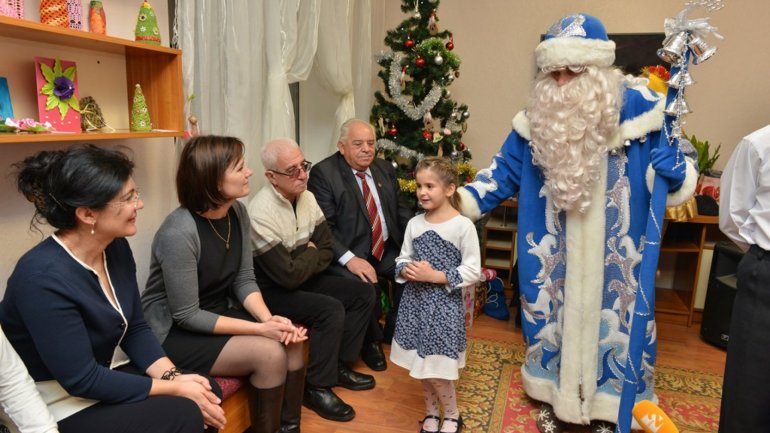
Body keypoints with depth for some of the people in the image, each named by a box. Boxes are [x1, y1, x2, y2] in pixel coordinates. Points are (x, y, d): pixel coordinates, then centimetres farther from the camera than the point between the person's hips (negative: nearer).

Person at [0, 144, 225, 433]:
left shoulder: (116, 248, -4)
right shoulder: (43, 278, -28)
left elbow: (135, 328, 4)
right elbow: (81, 380, -24)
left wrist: (173, 375, -12)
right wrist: (173, 388, -21)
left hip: (109, 372, 7)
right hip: (64, 406, -7)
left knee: (208, 390, -12)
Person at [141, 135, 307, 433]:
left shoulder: (238, 212, -5)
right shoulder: (179, 232, -28)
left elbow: (244, 280, -1)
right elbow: (186, 316, -23)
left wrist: (269, 319, -19)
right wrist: (259, 329, -24)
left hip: (220, 313, 7)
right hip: (175, 332, -7)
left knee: (291, 339, -11)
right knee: (270, 353, -22)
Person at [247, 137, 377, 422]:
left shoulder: (307, 197, -3)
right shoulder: (261, 213, -27)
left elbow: (328, 249, 3)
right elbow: (288, 275, -28)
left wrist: (304, 261, -15)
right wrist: (311, 254, -10)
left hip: (304, 278, 8)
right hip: (271, 289, -8)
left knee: (364, 293, 1)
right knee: (331, 310, -27)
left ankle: (339, 366, 14)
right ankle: (317, 388, -6)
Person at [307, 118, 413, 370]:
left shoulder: (385, 168, 10)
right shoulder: (323, 173, -10)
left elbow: (401, 210, 13)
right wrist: (349, 259, -28)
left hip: (387, 249, 6)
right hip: (349, 253, -6)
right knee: (366, 286, -31)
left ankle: (393, 331, 12)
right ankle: (371, 341, 2)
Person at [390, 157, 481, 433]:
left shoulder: (463, 226, -13)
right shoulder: (414, 223, 2)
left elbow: (473, 272, -13)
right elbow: (403, 258, 11)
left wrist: (435, 276, -19)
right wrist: (406, 270, -11)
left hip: (445, 305, -5)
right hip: (415, 301, 5)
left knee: (436, 369, 0)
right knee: (421, 364, 15)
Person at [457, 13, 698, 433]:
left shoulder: (637, 106, -10)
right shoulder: (538, 115, -3)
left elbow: (674, 173, -2)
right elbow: (505, 169, 0)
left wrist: (675, 174, -22)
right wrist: (464, 198, -8)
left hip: (614, 252, -1)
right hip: (554, 252, 2)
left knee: (612, 314, 11)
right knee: (552, 314, 13)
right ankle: (555, 397, 36)